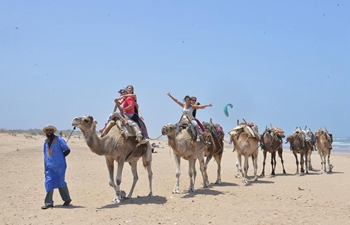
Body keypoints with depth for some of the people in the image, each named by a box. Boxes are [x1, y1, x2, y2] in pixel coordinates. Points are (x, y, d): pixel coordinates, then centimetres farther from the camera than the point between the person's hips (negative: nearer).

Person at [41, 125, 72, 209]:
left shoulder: (59, 140, -4)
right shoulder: (46, 142, 14)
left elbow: (67, 150, -3)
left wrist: (60, 157, -1)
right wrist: (45, 168, 19)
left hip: (60, 166, -5)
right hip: (50, 167, 5)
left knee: (60, 182, 1)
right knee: (49, 182, -6)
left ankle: (67, 199, 20)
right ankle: (48, 202, -4)